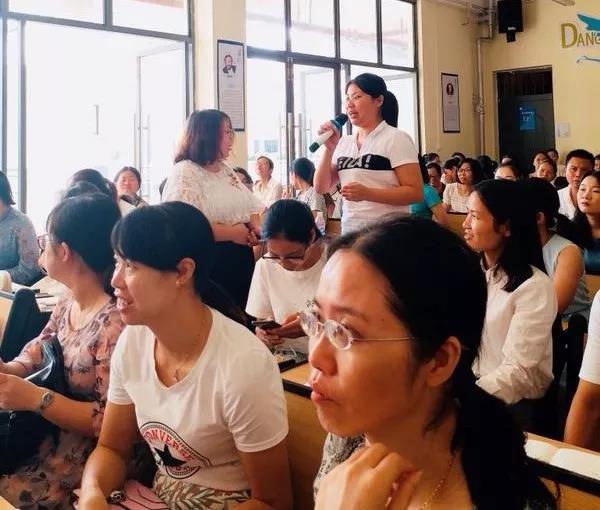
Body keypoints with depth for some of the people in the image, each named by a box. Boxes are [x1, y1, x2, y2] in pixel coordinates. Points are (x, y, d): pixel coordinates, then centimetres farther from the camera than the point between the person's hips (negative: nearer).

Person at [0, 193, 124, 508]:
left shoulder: (114, 324, -27)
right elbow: (41, 347, 18)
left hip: (85, 455, -8)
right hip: (46, 431, 8)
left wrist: (36, 398, -27)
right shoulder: (68, 303, 2)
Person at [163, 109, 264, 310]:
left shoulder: (226, 170, 15)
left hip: (240, 260, 8)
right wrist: (231, 233, -20)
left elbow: (251, 207, 20)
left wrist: (254, 228, -2)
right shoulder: (185, 173, -12)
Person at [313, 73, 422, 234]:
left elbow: (415, 192, -13)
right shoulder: (344, 142, 10)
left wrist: (367, 193, -23)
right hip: (350, 231, 5)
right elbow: (321, 187, 8)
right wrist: (329, 148, -4)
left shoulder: (396, 138, -7)